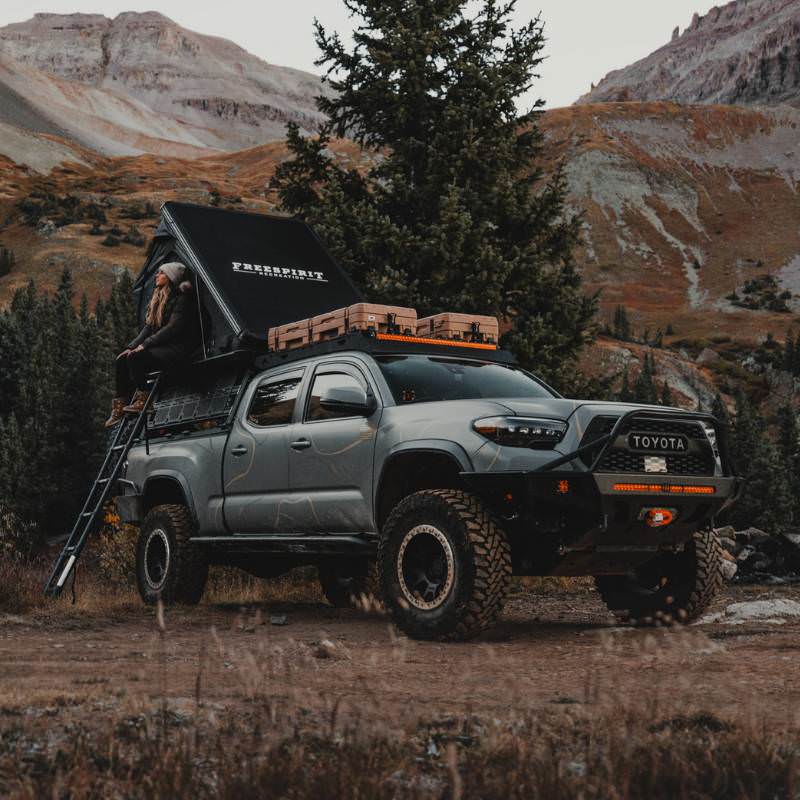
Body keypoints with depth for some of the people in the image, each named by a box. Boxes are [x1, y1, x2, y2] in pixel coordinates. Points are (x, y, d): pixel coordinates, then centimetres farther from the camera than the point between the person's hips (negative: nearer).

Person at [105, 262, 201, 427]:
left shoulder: (182, 299, -9)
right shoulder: (159, 298, 18)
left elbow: (173, 328, -19)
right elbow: (148, 327, 15)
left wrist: (144, 345, -20)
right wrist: (132, 346, 1)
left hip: (178, 350, -9)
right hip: (161, 348, 9)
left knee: (135, 358, -28)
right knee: (121, 361, -10)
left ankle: (142, 400, -21)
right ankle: (119, 407, -14)